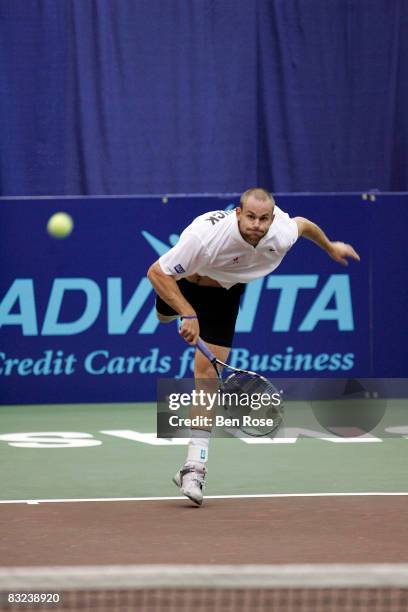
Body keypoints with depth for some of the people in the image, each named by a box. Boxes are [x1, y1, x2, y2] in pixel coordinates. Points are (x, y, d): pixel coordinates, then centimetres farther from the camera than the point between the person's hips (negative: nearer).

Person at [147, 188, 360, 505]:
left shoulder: (281, 235, -31)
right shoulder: (207, 234, -43)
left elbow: (303, 223, -4)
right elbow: (156, 273, -36)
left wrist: (331, 247, 15)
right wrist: (188, 314, -44)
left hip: (224, 292, 1)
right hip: (183, 279, -1)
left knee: (207, 371, -12)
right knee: (166, 315, 32)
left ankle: (194, 467, -13)